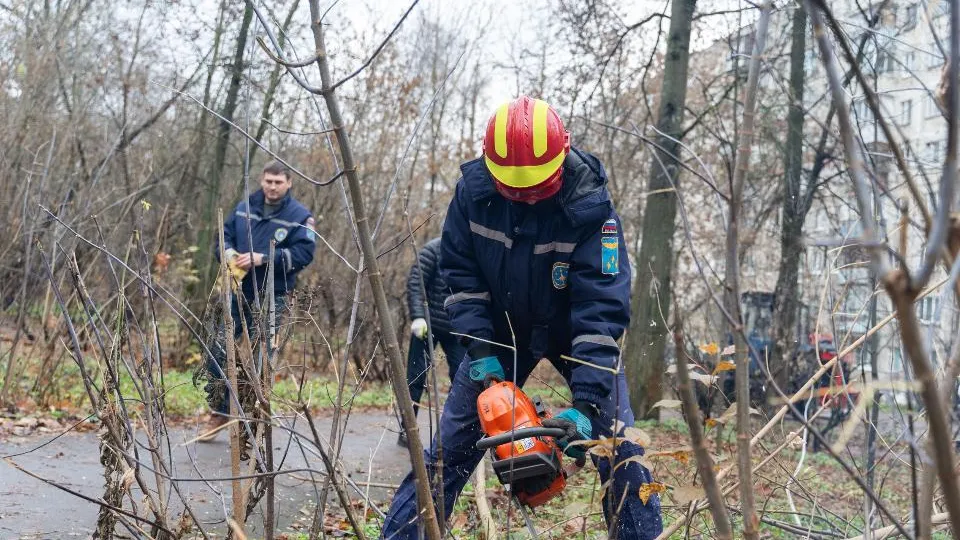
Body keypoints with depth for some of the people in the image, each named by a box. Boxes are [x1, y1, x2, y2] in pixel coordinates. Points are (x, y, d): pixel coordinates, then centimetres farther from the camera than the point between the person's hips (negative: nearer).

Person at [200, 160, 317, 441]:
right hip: (237, 291, 5)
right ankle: (220, 412, 20)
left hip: (270, 298, -5)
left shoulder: (299, 216, -7)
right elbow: (224, 236, 15)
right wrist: (228, 252, -9)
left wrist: (264, 258, -23)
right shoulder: (244, 207, 8)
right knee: (218, 353, 5)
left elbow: (303, 253, -16)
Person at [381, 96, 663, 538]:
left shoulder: (590, 207, -30)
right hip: (501, 329, 2)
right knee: (449, 447, -2)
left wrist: (588, 401, -40)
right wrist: (480, 350, -19)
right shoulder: (473, 190, -20)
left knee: (620, 449, -11)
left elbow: (603, 306, -33)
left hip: (575, 332, -2)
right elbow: (459, 271, -9)